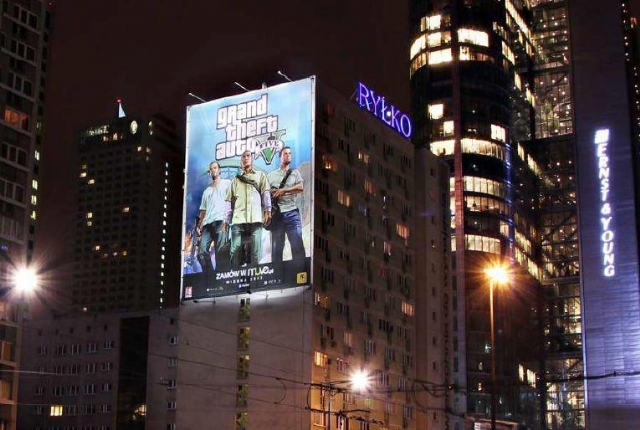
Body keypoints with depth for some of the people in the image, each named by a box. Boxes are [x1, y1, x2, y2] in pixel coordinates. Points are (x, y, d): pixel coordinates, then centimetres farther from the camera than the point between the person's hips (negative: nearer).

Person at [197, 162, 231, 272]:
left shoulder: (226, 183, 13)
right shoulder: (207, 191, 29)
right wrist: (199, 226, 10)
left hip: (220, 221, -6)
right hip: (207, 223, 6)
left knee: (219, 253, -13)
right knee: (202, 252, -8)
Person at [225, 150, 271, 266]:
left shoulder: (260, 175, 19)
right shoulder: (236, 180, 24)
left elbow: (265, 193, 7)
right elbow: (230, 200, 18)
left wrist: (267, 211, -7)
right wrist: (227, 220, 9)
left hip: (255, 219, -2)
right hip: (238, 219, 2)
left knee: (255, 252, -6)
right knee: (236, 251, -7)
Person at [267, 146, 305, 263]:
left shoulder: (295, 172, 14)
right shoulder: (271, 175, 17)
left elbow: (301, 187, -2)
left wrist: (284, 190, -9)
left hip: (291, 212, -1)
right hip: (276, 213, 1)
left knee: (297, 245, -8)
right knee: (276, 247, 2)